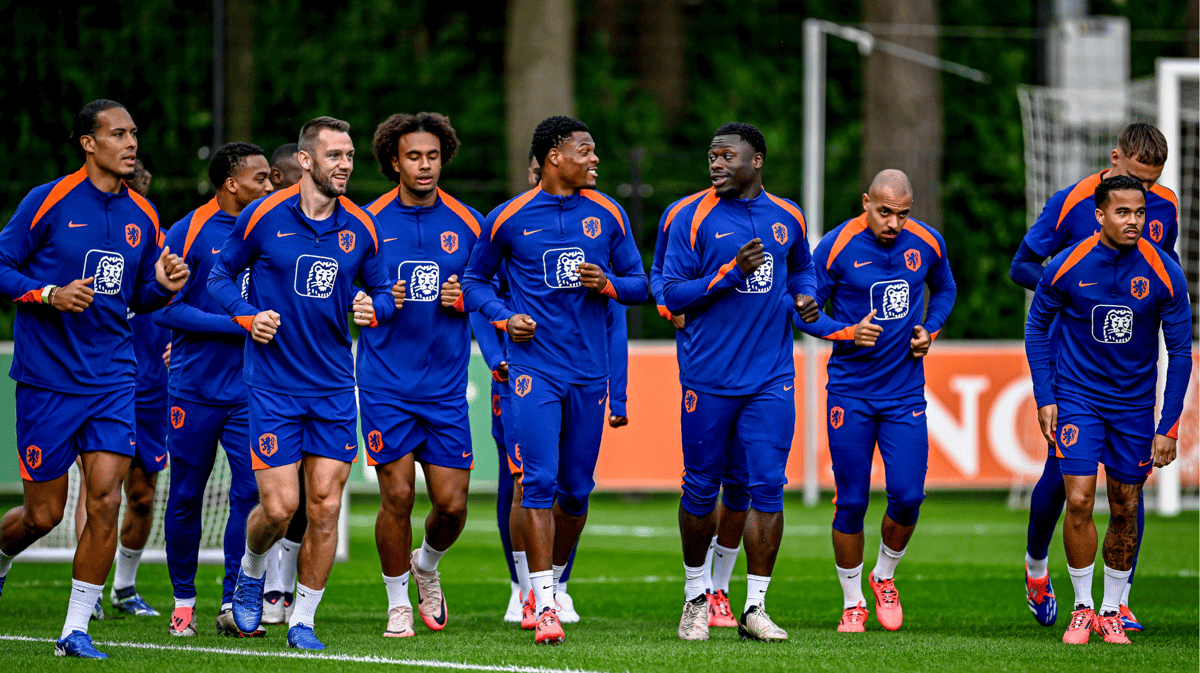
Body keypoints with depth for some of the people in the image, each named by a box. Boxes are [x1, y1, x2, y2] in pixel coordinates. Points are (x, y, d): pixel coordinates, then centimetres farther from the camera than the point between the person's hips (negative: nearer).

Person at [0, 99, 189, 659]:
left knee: (104, 498, -10)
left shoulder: (142, 217, 8)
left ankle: (76, 629, -1)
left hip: (112, 377, 4)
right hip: (46, 377, -4)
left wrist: (162, 287, -3)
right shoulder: (47, 202, -6)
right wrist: (49, 295, -19)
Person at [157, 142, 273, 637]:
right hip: (194, 387, -2)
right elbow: (164, 309, -9)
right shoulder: (188, 234, -5)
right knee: (186, 498, 4)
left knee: (250, 492, -8)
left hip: (251, 388, 2)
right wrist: (235, 325, -16)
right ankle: (183, 599, 20)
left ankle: (233, 604, -2)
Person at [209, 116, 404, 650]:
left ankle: (303, 619, 10)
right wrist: (249, 318, -10)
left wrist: (373, 309, -7)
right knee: (279, 508, -8)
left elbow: (381, 291, 15)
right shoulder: (263, 217, -4)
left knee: (325, 506, -3)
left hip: (334, 388, 3)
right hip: (273, 385, -3)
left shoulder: (360, 227, 4)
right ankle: (251, 572, 25)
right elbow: (220, 276, 6)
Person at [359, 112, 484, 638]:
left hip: (446, 386, 2)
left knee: (452, 505, -1)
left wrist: (465, 298, -9)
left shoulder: (468, 224, 4)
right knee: (397, 496, -6)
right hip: (386, 385, -2)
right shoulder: (369, 222, 0)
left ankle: (426, 565, 32)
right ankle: (398, 603, 13)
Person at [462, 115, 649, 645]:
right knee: (539, 481, -14)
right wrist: (503, 317, -6)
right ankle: (543, 605, -16)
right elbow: (475, 280, 12)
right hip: (535, 367, -3)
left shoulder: (607, 215, 7)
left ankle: (553, 582, 29)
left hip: (590, 372, 3)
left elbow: (638, 284, 13)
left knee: (576, 489, 8)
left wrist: (607, 283, -9)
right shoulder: (508, 219, 0)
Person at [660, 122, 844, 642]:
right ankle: (696, 595, 23)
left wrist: (804, 295, 5)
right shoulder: (693, 218, -3)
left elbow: (802, 266, 27)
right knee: (701, 487, 5)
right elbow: (672, 295, -7)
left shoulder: (787, 217, 8)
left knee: (766, 487, -5)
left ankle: (755, 608, 1)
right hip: (709, 378, -2)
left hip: (771, 378, 2)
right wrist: (732, 272, -18)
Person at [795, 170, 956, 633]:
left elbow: (944, 289, 19)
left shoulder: (926, 243, -1)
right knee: (851, 502, -1)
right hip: (851, 392, -2)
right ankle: (853, 603, 15)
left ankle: (884, 577, 22)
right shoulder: (837, 247, -10)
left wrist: (930, 330, 2)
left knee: (908, 496, -6)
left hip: (905, 392, 2)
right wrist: (849, 334, -19)